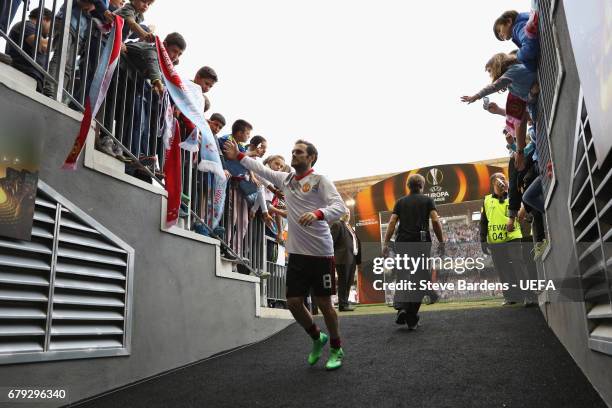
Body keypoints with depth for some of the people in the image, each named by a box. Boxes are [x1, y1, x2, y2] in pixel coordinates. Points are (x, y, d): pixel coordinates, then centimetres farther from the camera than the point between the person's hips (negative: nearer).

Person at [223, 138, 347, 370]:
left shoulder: (320, 180, -5)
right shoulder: (285, 179, 13)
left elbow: (340, 207, -16)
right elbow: (261, 169, 21)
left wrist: (318, 213, -34)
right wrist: (238, 157, 17)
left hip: (320, 253, -5)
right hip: (296, 253, 5)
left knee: (323, 303, 3)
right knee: (293, 302, 5)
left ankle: (336, 349, 24)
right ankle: (317, 338, 31)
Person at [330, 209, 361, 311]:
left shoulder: (349, 226, 22)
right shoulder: (337, 225, -5)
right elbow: (332, 241, -11)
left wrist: (357, 258, 13)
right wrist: (332, 255, -13)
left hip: (352, 258, 9)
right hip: (343, 258, -9)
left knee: (349, 282, 12)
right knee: (343, 282, -4)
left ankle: (345, 303, 19)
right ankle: (343, 305, 1)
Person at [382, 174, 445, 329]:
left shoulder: (400, 202, 13)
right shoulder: (427, 200, 8)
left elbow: (392, 222, 3)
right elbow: (435, 220, -5)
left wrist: (386, 243, 2)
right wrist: (441, 242, 1)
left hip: (402, 242, 2)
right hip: (421, 242, -2)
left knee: (403, 278, 8)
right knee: (418, 280, 3)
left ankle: (401, 307, -15)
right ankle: (412, 319, 3)